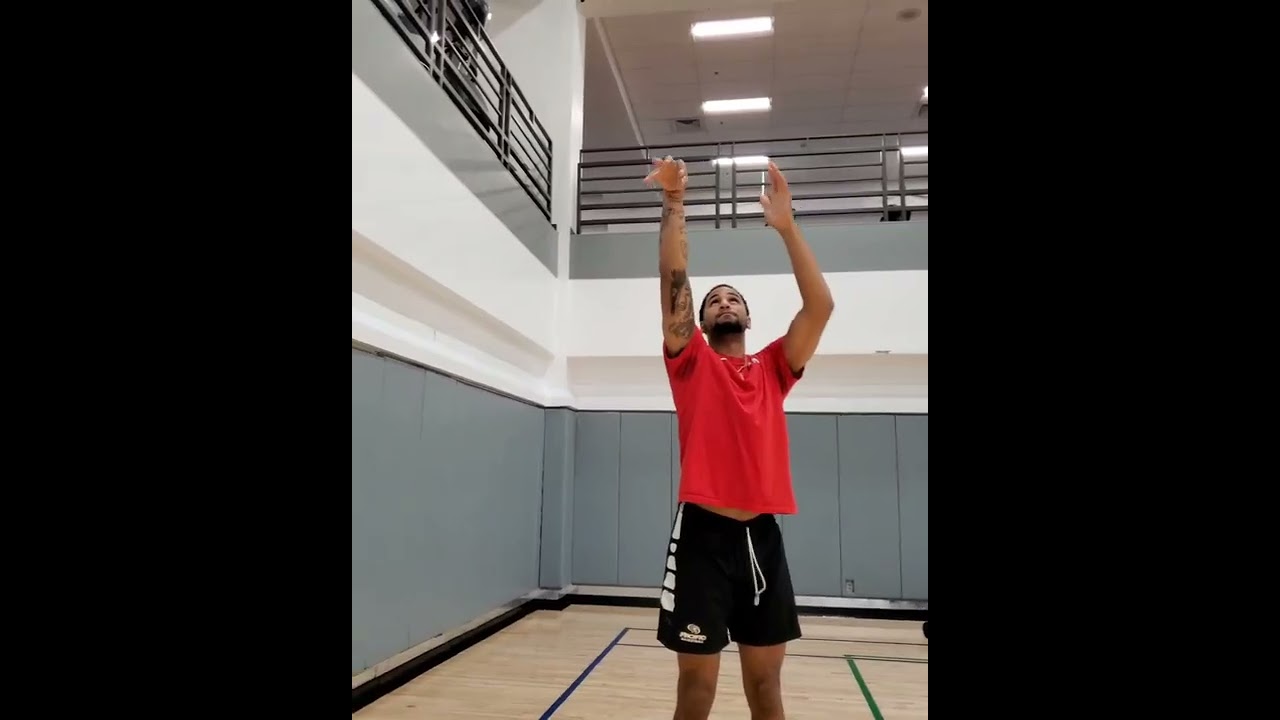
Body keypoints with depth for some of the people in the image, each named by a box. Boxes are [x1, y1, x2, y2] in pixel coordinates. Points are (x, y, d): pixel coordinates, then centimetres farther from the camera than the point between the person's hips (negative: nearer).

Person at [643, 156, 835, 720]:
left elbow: (820, 304, 1)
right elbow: (674, 282, -4)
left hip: (763, 535, 3)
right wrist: (674, 204, -6)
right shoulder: (692, 363, 6)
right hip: (704, 532, -3)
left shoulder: (772, 369, 12)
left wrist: (785, 224, -1)